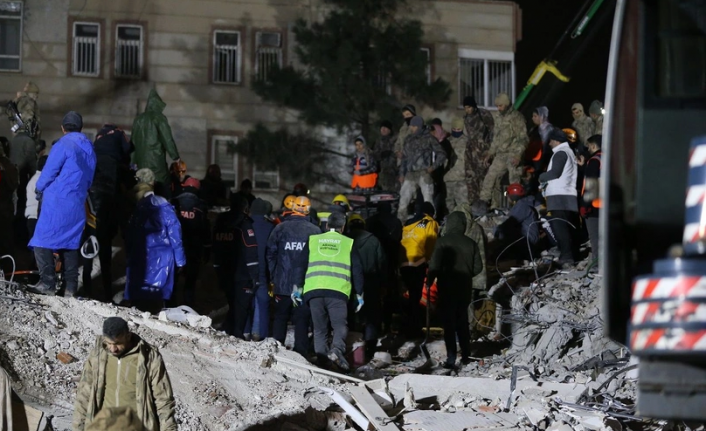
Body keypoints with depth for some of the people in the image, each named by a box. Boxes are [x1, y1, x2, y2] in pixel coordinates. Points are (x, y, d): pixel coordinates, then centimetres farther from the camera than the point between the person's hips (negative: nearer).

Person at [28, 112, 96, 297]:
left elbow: (48, 174, -8)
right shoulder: (89, 149, 14)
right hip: (77, 206, 7)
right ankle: (71, 287, 7)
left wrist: (41, 188, 9)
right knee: (70, 244, 11)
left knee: (42, 242, -7)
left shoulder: (63, 146, -9)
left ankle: (47, 283, -17)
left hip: (57, 202, -7)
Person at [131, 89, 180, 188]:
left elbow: (133, 140, 17)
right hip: (156, 160, -6)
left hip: (140, 160, 6)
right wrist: (176, 157, 1)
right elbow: (167, 139, -9)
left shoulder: (138, 119, 11)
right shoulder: (159, 118, -6)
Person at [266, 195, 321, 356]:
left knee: (280, 318, 13)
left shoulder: (280, 228, -2)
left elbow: (270, 254, 1)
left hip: (282, 283, 1)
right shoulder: (315, 231, -5)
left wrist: (273, 276, 9)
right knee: (302, 320, 4)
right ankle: (300, 353, 2)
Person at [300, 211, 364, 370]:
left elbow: (302, 265, 14)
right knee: (340, 325, -1)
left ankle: (321, 355, 0)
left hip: (313, 290, 2)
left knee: (319, 328, 10)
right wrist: (359, 294, 16)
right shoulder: (348, 243, 14)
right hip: (338, 291, -2)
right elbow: (357, 270, 12)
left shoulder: (313, 240, 18)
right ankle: (337, 349, -28)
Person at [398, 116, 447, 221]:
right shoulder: (408, 140, 14)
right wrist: (402, 173, 15)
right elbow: (404, 157, 21)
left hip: (424, 173, -5)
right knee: (404, 196, 4)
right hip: (410, 174, 5)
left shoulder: (429, 139, 0)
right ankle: (400, 218, 13)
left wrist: (434, 166, -11)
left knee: (428, 197, -5)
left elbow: (441, 154, 1)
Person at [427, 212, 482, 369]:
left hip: (447, 288, -4)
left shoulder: (442, 242, -11)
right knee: (463, 322, 17)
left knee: (449, 323, -2)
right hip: (465, 289, 4)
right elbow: (478, 267, 3)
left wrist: (429, 282, -1)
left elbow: (434, 266, -16)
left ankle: (451, 358, -9)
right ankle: (465, 355, 22)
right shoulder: (471, 243, 1)